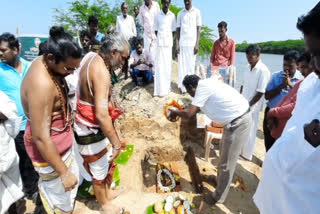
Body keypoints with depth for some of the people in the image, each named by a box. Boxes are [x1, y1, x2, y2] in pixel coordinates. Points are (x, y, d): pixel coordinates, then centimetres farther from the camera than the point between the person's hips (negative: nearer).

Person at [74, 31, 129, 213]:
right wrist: (116, 143, -27)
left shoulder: (92, 57, 0)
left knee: (108, 162, 26)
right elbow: (101, 115, -37)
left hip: (91, 125, 9)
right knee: (100, 171, 14)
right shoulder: (101, 71, -30)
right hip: (91, 132, -9)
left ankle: (107, 192, 51)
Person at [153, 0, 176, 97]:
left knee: (168, 65, 4)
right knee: (160, 66, -5)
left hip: (169, 43, 2)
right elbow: (156, 30, 6)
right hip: (160, 43, -1)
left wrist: (172, 41, 1)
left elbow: (173, 30, 10)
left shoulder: (172, 16, 7)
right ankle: (160, 89, -3)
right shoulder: (157, 15, 4)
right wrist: (160, 39, -4)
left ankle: (167, 87, 15)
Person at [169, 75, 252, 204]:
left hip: (238, 122, -10)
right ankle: (220, 179, 49)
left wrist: (175, 112, -3)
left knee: (227, 163, 5)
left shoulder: (202, 86, -19)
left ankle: (219, 197, 24)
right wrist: (181, 110, 18)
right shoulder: (206, 84, 9)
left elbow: (189, 114, -21)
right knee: (223, 151, 27)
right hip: (236, 119, 10)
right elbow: (198, 108, 22)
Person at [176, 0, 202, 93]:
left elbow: (198, 28, 3)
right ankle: (182, 86, 5)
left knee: (191, 65, -1)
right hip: (182, 43, 2)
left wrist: (197, 44, -5)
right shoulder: (180, 13, 11)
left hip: (192, 43, -1)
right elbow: (178, 29, 9)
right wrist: (177, 43, -1)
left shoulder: (197, 12, 6)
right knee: (182, 65, 0)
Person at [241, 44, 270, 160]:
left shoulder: (263, 70, -17)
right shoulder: (249, 68, 6)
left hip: (252, 107, -6)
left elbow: (260, 92, -18)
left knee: (249, 131, 7)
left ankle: (247, 154, 24)